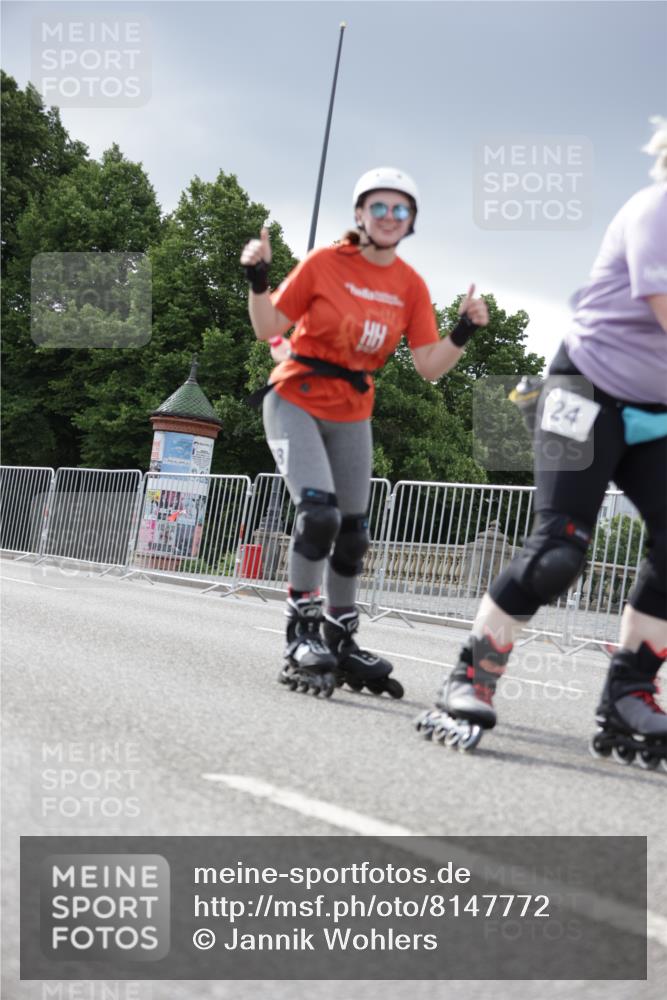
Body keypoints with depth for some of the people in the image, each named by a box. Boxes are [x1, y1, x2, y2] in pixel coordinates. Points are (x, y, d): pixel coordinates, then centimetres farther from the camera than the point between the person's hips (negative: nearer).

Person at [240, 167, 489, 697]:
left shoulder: (411, 286, -1)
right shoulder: (325, 262, -11)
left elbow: (430, 366, -3)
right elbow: (268, 329, -8)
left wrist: (465, 329, -18)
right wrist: (258, 278, -23)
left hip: (352, 415, 5)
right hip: (296, 400, -5)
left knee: (352, 533, 10)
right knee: (319, 513, -23)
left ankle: (340, 642, 26)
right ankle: (301, 636, -9)